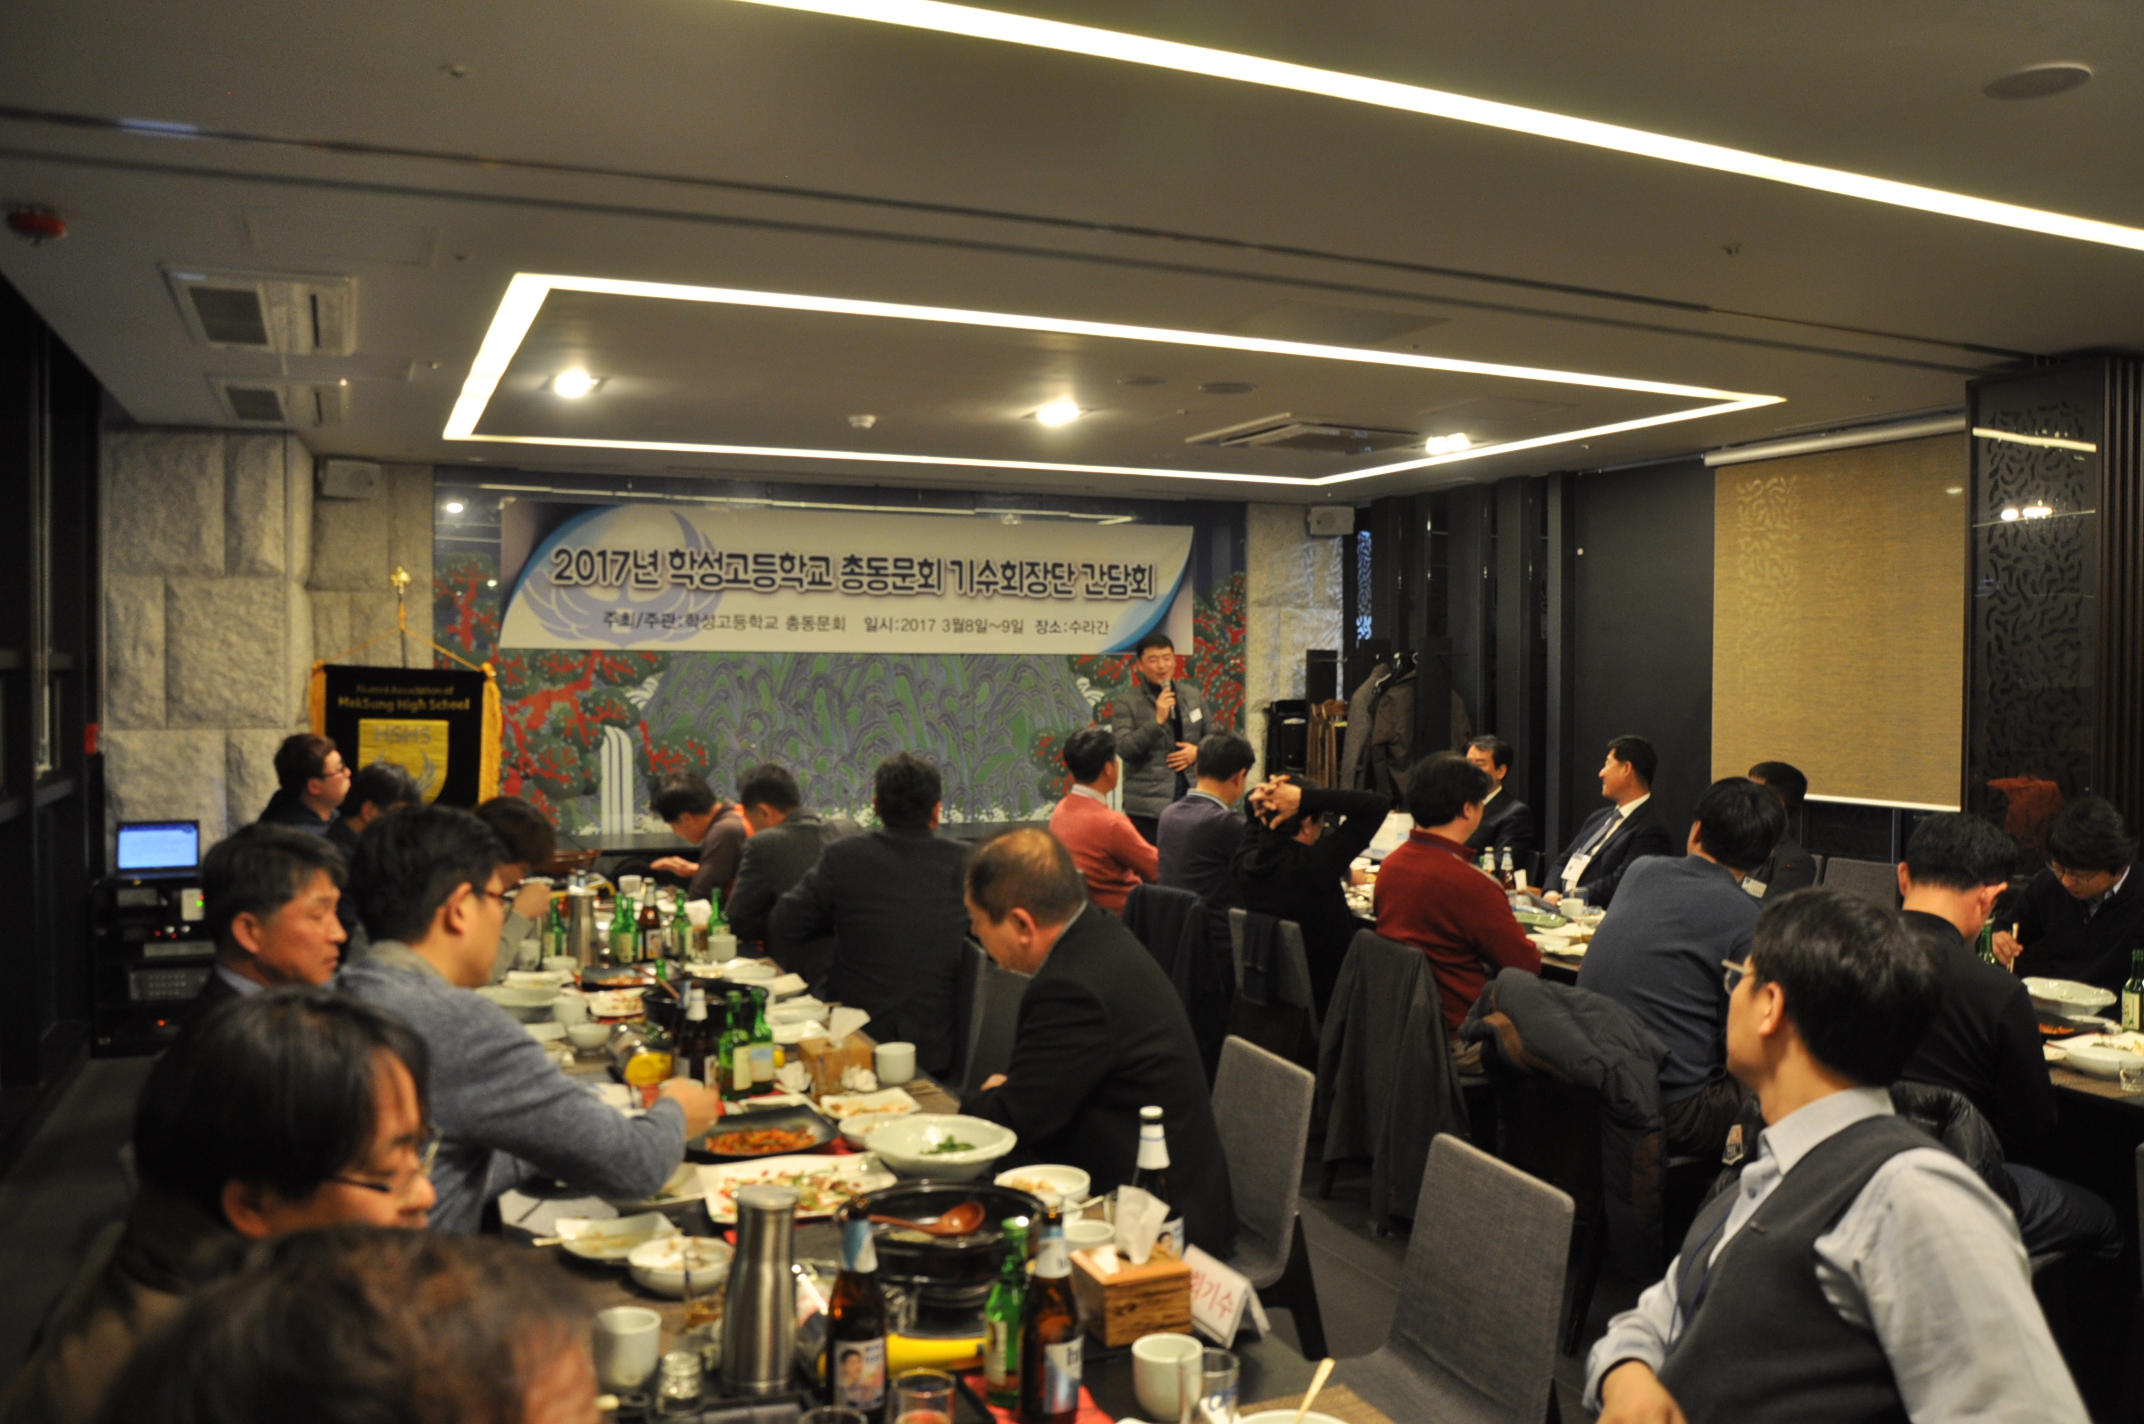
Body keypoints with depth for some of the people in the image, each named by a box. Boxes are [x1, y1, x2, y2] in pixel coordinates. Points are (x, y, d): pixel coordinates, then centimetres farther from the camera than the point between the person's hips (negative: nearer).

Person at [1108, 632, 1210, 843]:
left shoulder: (1192, 695, 11)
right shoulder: (1127, 703, -3)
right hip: (1147, 805, -4)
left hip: (1191, 798, 4)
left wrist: (1198, 751, -2)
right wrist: (1157, 721, -20)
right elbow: (1124, 749, -12)